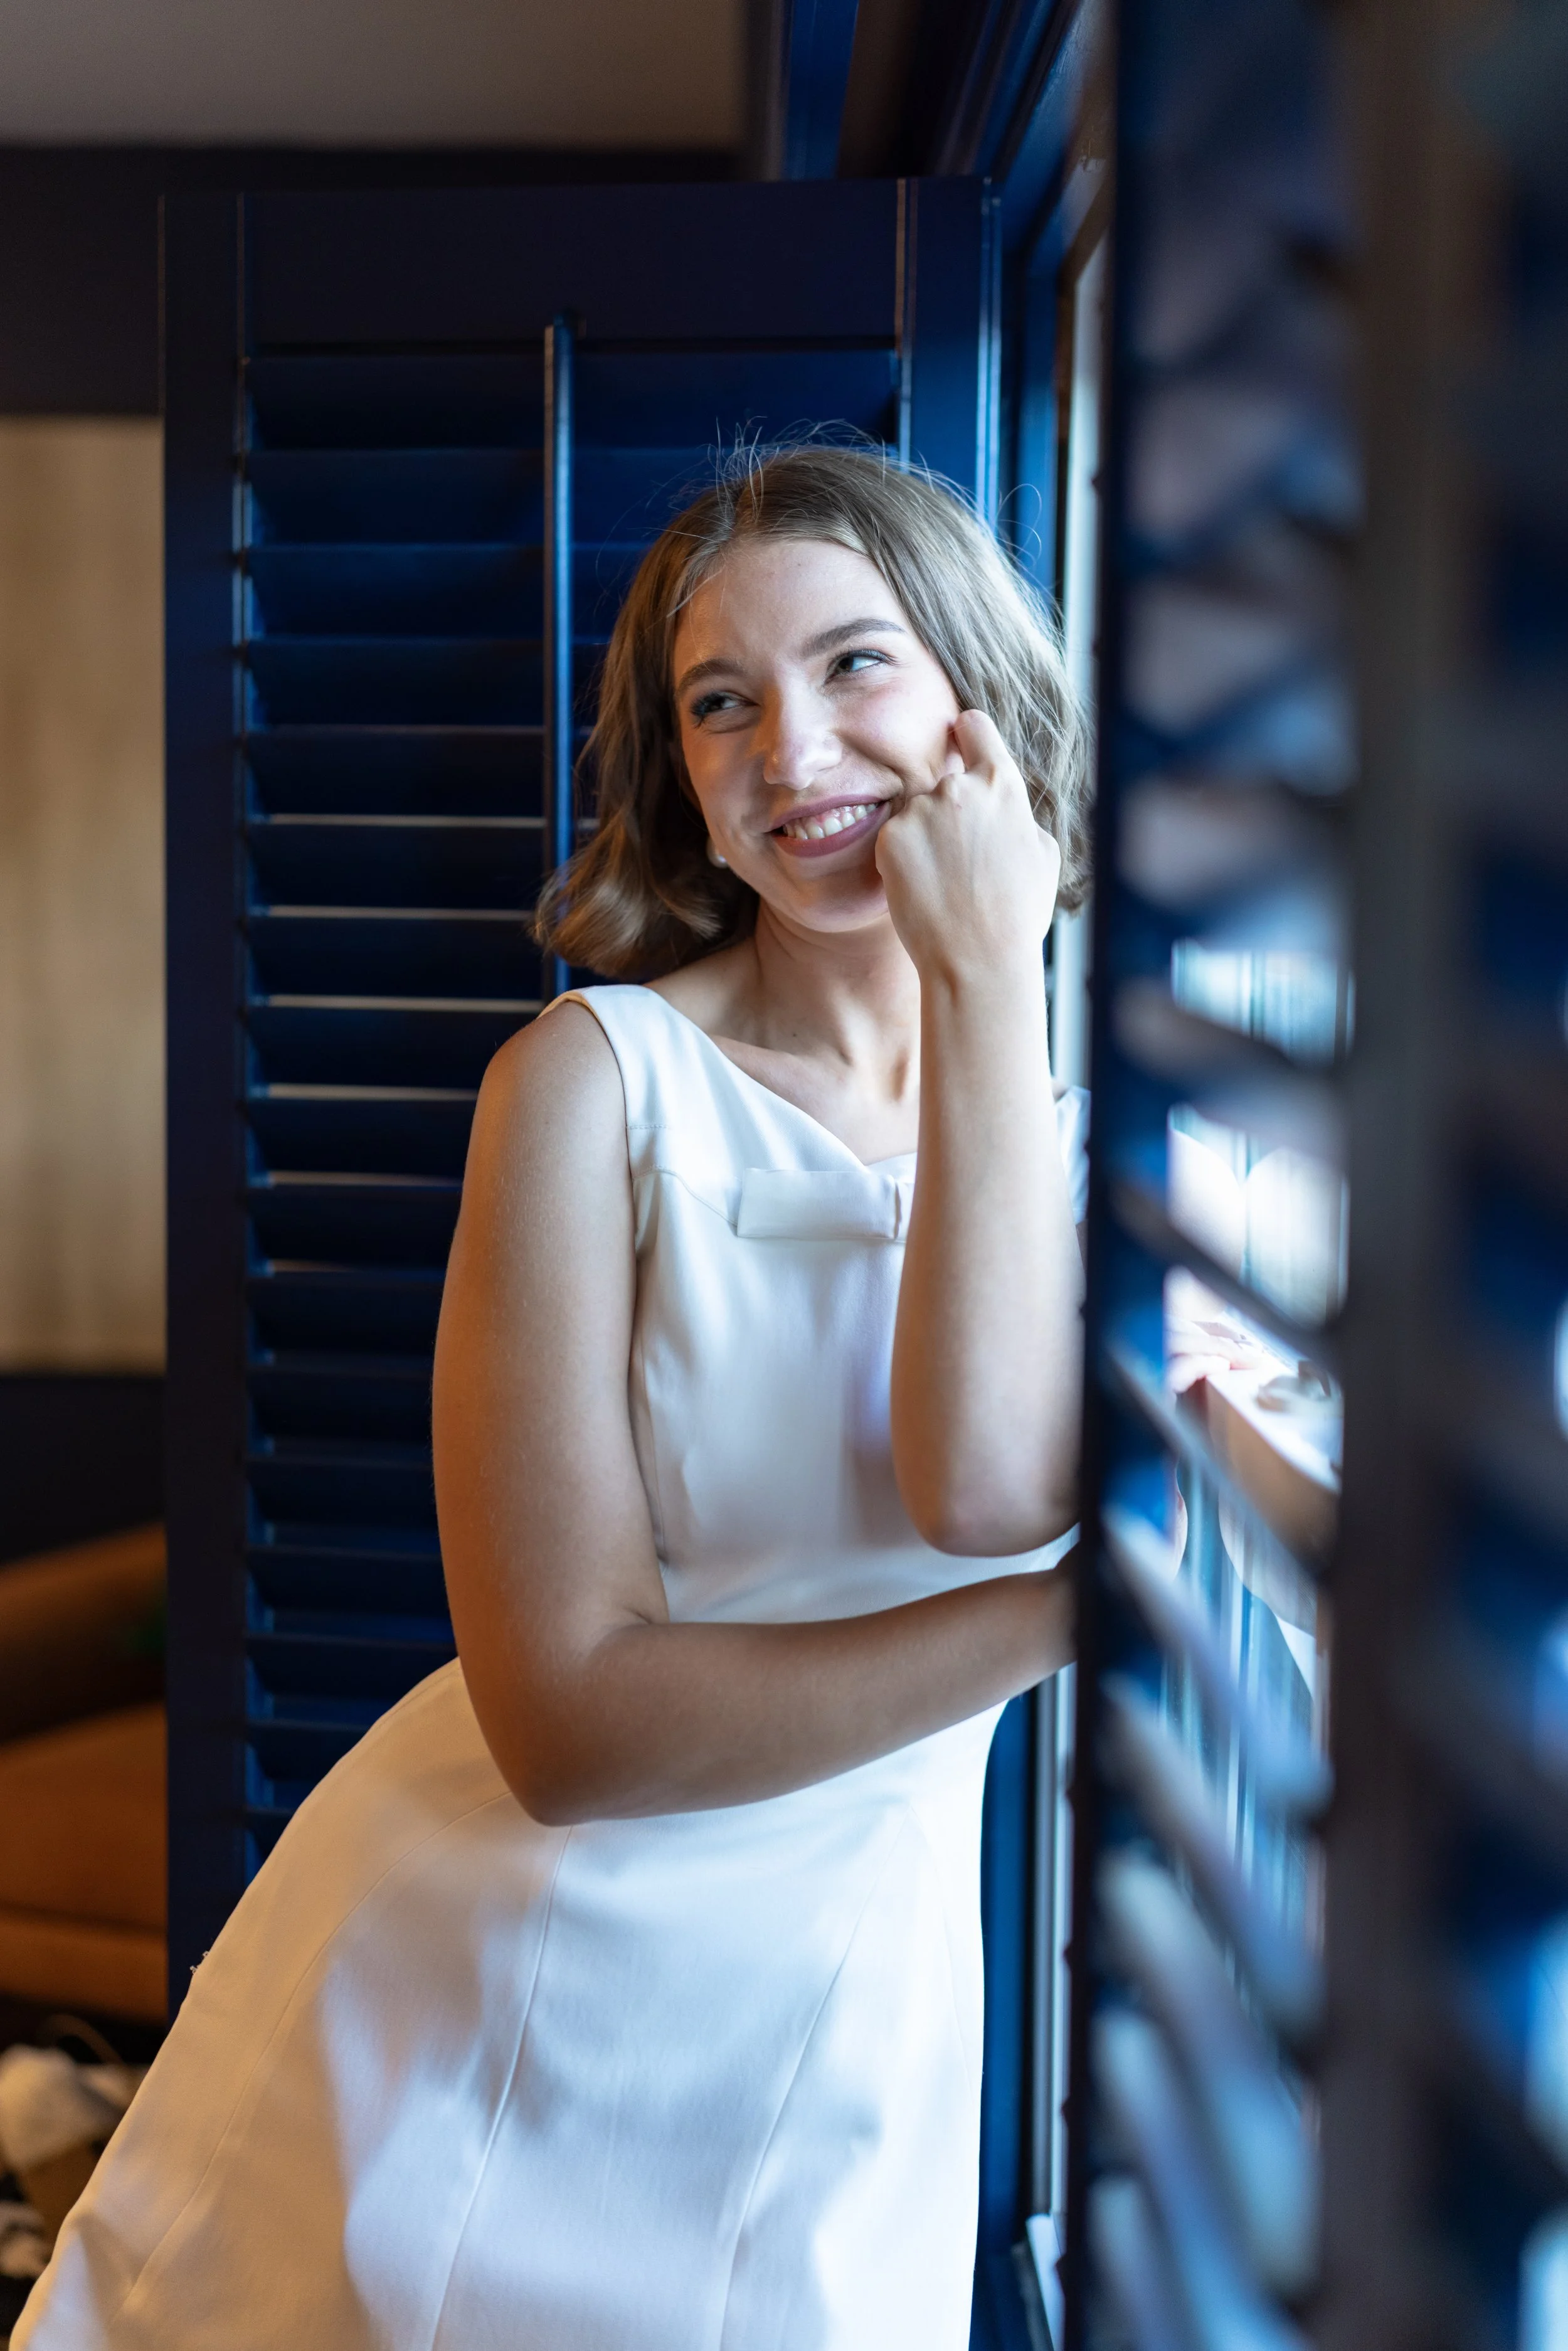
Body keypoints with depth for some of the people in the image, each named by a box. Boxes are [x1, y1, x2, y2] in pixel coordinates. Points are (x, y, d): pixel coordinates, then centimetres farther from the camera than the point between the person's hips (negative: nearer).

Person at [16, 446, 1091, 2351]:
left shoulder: (1077, 1116, -3)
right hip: (483, 2000, -2)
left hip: (834, 2048, 3)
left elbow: (988, 1489, -24)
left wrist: (987, 975, -18)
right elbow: (571, 1721, -19)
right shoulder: (602, 1079, -13)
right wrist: (1092, 1602, -18)